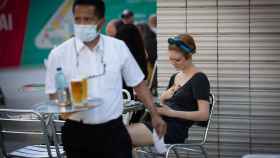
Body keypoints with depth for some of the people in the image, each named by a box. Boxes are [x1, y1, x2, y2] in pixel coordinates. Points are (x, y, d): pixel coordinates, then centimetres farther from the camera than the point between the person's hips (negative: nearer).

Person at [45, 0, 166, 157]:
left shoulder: (118, 47, 1)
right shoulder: (59, 54, -4)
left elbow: (138, 84, 9)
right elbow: (55, 96, -2)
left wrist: (155, 115, 2)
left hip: (113, 130, 1)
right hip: (77, 133, 0)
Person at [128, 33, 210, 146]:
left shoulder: (199, 79, -3)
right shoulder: (174, 77, 21)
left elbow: (204, 115, -13)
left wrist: (171, 112, -19)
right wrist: (162, 98, 3)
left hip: (175, 129, -8)